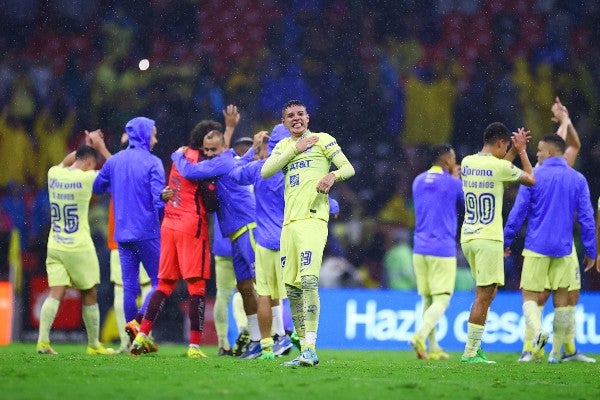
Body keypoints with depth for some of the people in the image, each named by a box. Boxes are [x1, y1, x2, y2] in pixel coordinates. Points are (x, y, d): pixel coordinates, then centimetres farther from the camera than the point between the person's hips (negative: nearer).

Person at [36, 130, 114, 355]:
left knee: (55, 294, -1)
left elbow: (65, 163, 29)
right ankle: (93, 345, 17)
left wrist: (86, 145, 27)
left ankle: (42, 340, -17)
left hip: (55, 246, 4)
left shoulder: (54, 174, 3)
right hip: (79, 247, -4)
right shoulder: (86, 178, -11)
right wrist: (100, 147, 13)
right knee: (90, 296, 9)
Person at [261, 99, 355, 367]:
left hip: (313, 219, -6)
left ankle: (310, 349, -25)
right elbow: (265, 172, 5)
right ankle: (303, 351, 10)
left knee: (308, 280, -20)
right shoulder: (284, 146, 21)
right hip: (289, 223, 6)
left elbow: (348, 168, 4)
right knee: (292, 289, 4)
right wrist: (295, 148, 0)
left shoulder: (323, 140, 8)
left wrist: (332, 175, -18)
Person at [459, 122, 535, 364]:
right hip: (488, 239, -8)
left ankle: (475, 345, 11)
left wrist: (514, 150, 27)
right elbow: (531, 180, 6)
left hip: (467, 238, 8)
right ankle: (471, 352, -6)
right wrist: (521, 151, 16)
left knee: (487, 291, 18)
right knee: (483, 296, -4)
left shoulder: (467, 163, 8)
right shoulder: (500, 167, -11)